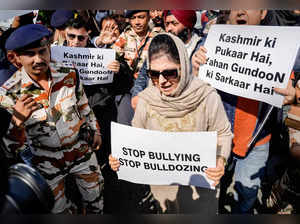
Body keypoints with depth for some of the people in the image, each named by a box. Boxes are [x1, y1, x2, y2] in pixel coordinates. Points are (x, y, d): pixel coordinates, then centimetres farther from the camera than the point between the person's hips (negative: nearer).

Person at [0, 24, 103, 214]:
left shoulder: (69, 74, -15)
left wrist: (95, 131, 10)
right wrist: (18, 121, -38)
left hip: (82, 150, 2)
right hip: (47, 162, -2)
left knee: (95, 199, 23)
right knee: (58, 209, 21)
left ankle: (96, 213, 53)